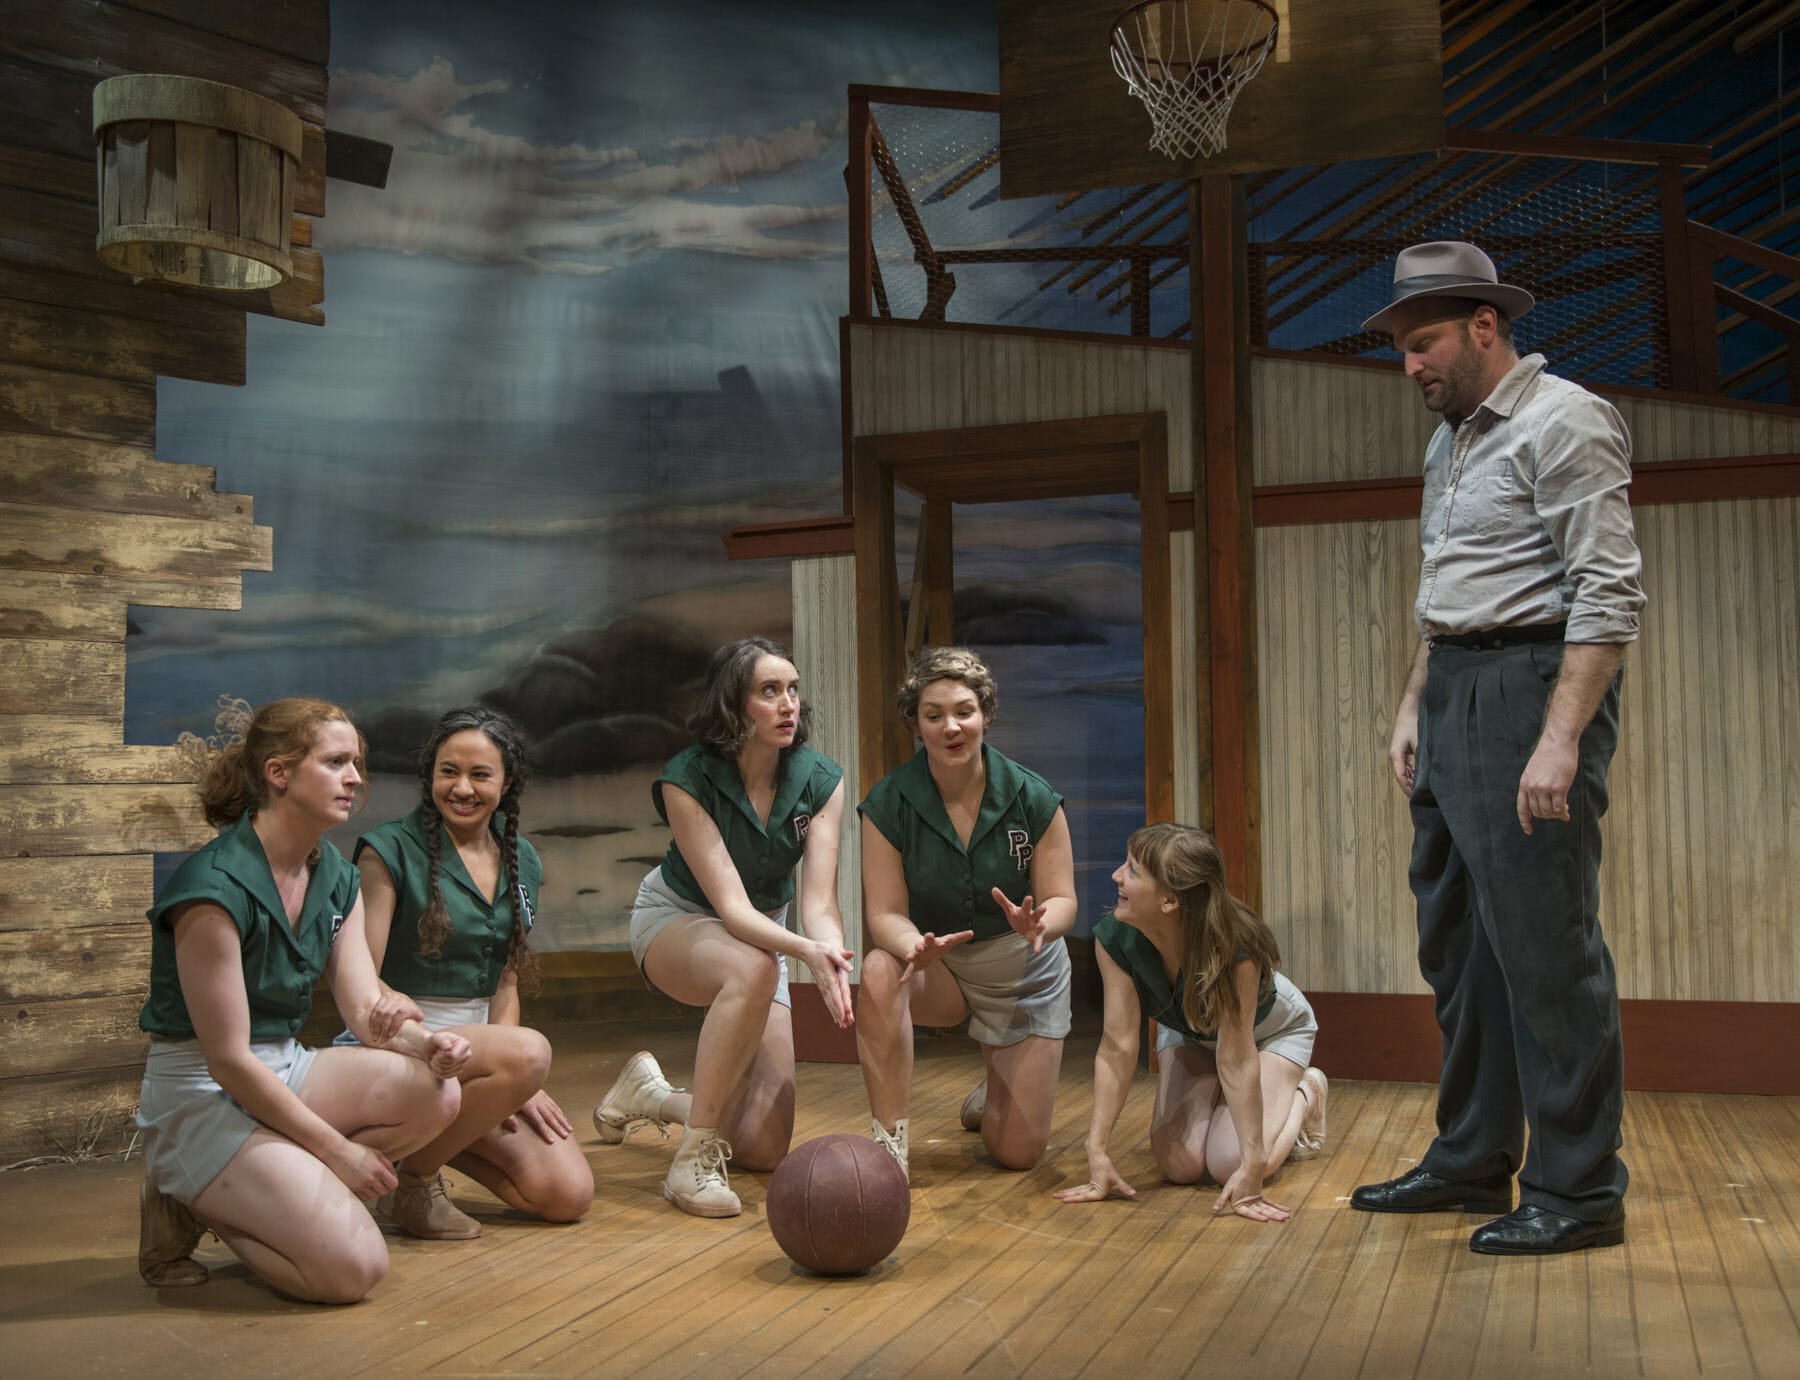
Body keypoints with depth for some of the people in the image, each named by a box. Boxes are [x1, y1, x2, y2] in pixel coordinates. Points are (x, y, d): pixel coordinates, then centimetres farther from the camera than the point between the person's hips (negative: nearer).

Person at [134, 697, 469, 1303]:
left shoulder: (337, 878, 5)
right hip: (201, 1097, -8)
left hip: (285, 1071, 8)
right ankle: (196, 1206, 1)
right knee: (354, 1267, -22)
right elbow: (229, 1059, -20)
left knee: (437, 1091, -18)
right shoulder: (215, 887, -21)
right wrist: (337, 1149, -16)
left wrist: (426, 1042, -21)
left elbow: (366, 1009, 2)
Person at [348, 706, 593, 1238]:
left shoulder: (521, 861, 10)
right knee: (529, 1052, -35)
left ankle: (433, 1135, 12)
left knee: (569, 1195, -10)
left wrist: (515, 1084, -2)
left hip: (478, 1042, 6)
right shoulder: (390, 850, -8)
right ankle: (412, 1176, -11)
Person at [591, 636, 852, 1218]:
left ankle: (651, 1093, 25)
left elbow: (818, 904, -25)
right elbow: (730, 906, -32)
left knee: (765, 1149, -5)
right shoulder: (686, 779, -26)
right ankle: (694, 1155, -29)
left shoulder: (820, 781, -16)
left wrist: (835, 965, -48)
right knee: (754, 968, -43)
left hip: (762, 931, 4)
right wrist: (806, 951, -51)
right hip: (675, 920, -4)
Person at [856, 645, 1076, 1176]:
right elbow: (885, 913, -18)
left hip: (1023, 971, 1)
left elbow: (1061, 900, -13)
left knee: (1018, 1153, -2)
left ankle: (996, 1092, 36)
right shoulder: (887, 804, -17)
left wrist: (1037, 924, -38)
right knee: (880, 972, -38)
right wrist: (915, 946, -42)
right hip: (939, 968, 0)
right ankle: (889, 1139, -25)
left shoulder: (1033, 797, -16)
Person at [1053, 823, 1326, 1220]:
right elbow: (1118, 1046, -31)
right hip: (1188, 1033, 3)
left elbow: (1236, 1057, -40)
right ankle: (1211, 1104, 21)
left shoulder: (1234, 945, -43)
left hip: (1272, 1029, -3)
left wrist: (1253, 1169, -41)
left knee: (1230, 1166, -20)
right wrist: (1097, 1152, -36)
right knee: (1178, 1165, -13)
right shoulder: (1114, 939, -32)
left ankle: (1305, 1093, 9)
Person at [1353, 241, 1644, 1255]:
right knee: (1457, 942, 13)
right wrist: (1415, 705, 18)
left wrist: (1560, 739, -22)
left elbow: (1610, 595, -17)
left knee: (1546, 946, -6)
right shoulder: (1453, 441, 18)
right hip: (1455, 691, 10)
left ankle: (1578, 1191, 5)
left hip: (1535, 686, -9)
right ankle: (1471, 1163, 24)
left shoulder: (1564, 422, -9)